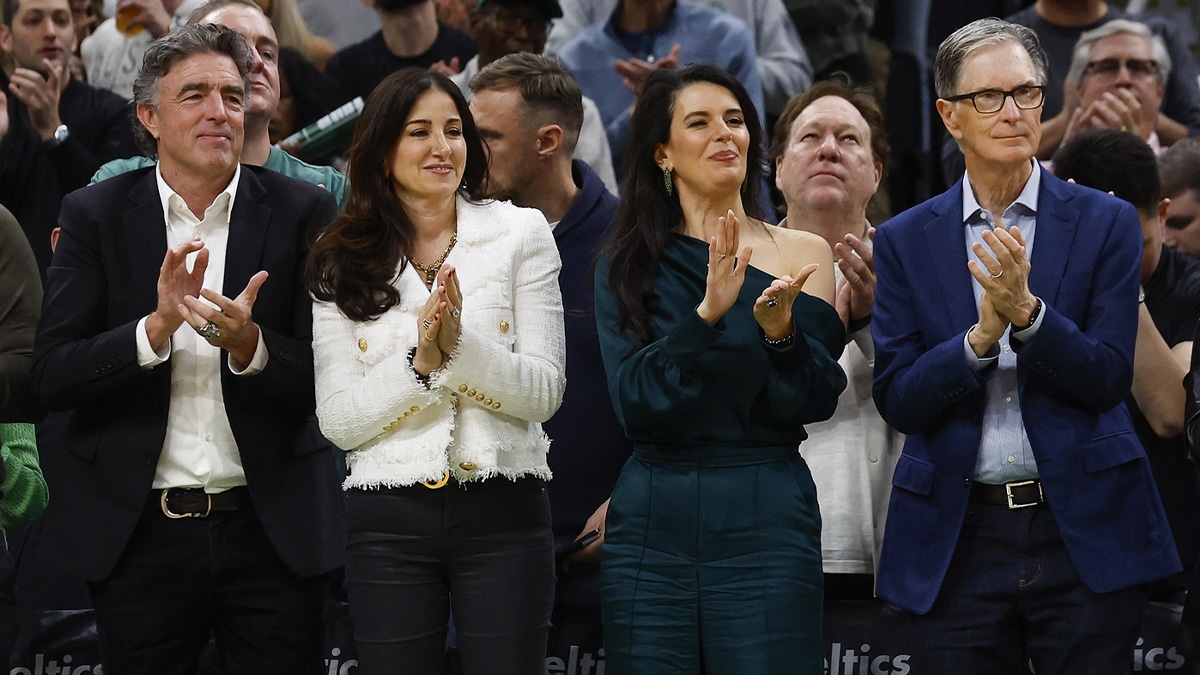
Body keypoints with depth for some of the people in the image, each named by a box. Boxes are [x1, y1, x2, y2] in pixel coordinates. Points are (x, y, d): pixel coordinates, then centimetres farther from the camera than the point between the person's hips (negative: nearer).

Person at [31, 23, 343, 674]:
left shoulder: (301, 212, 1)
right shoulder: (94, 215, 1)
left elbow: (330, 376, -3)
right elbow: (51, 377, -6)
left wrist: (249, 344, -22)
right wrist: (157, 326, -21)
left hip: (272, 529, 0)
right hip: (138, 536, 0)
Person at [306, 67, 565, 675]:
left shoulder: (520, 233, 3)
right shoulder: (340, 264, 5)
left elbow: (545, 394, -2)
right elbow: (339, 423, -1)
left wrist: (461, 345, -18)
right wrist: (420, 360, -16)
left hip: (502, 511, 0)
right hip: (388, 519, 1)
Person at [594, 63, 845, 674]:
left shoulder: (801, 253, 4)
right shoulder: (626, 268, 6)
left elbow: (812, 404, -3)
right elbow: (637, 404, -7)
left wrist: (780, 330, -21)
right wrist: (707, 313, -19)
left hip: (765, 525, -1)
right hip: (652, 525, 1)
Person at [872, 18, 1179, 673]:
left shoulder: (1105, 223, 2)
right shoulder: (903, 242, 6)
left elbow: (1108, 380, -5)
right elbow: (897, 401, -1)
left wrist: (1027, 312, -21)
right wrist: (981, 337, -17)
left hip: (1084, 529, -1)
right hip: (958, 539, 1)